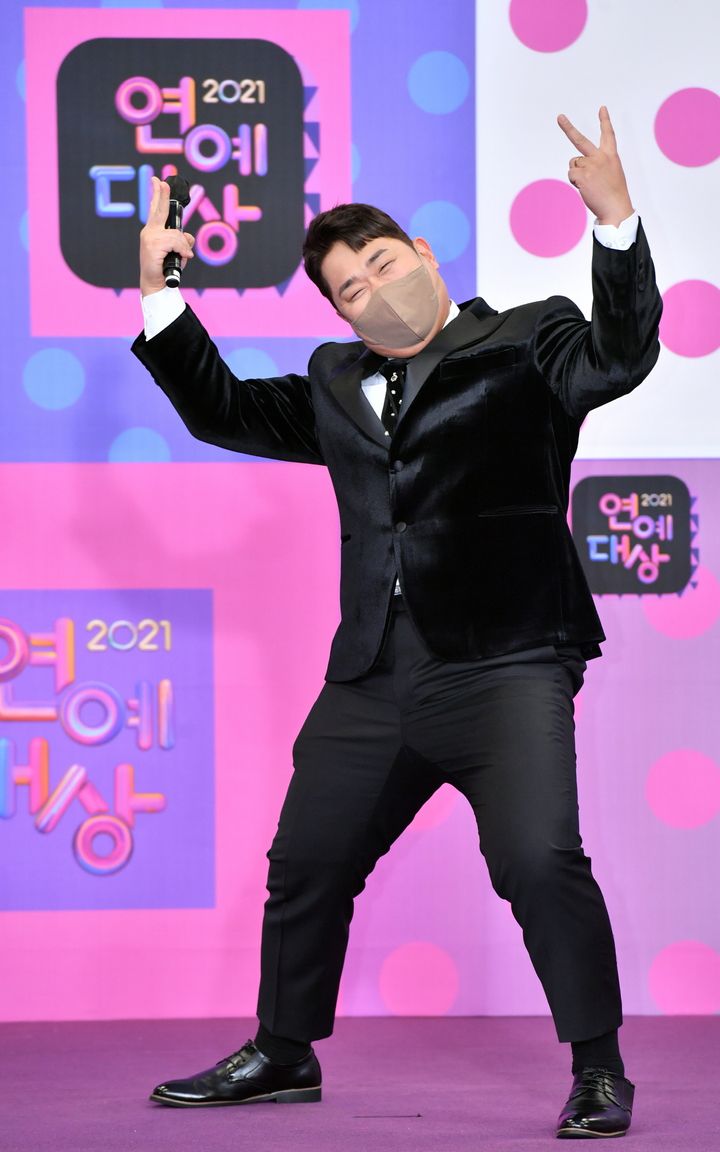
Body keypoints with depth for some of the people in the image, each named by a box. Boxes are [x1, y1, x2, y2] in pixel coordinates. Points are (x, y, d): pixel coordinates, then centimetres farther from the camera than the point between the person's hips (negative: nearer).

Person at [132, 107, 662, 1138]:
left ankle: (599, 1071, -4)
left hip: (504, 662, -6)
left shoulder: (525, 341, 5)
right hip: (374, 676, 6)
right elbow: (221, 408, 26)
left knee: (541, 861, -18)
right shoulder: (337, 387, 20)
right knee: (306, 864, 11)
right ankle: (283, 1053, 30)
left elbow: (619, 356, -12)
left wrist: (616, 220, -25)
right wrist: (159, 290, 19)